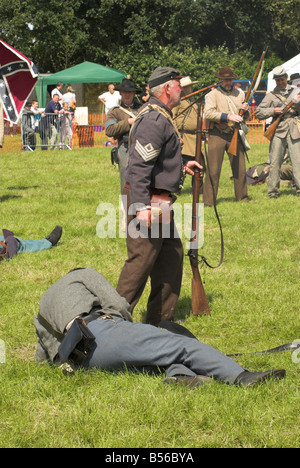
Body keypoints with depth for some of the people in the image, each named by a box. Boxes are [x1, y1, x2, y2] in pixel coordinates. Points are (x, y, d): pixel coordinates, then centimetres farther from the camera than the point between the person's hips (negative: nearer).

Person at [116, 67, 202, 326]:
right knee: (141, 260, -8)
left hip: (160, 202, 11)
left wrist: (181, 167, 32)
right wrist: (142, 206, -29)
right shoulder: (153, 120, -18)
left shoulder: (161, 116, 16)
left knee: (172, 255, 16)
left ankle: (162, 317, 24)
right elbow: (139, 166, -25)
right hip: (149, 201, -11)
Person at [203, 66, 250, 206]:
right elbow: (208, 113, -14)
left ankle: (242, 198, 17)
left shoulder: (239, 94, 18)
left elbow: (246, 117, 22)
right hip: (217, 135, -4)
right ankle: (209, 201, -1)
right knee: (213, 169, -5)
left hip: (234, 135, 4)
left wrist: (245, 111, -2)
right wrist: (228, 116, -21)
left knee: (240, 168, 5)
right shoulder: (213, 94, 2)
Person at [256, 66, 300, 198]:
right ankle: (273, 191, 4)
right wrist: (273, 111, -4)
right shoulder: (271, 95, 14)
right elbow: (258, 112, 9)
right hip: (278, 131, 0)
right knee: (275, 162, -2)